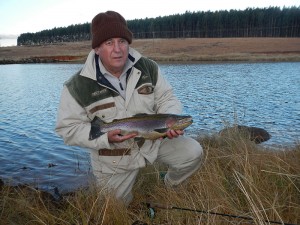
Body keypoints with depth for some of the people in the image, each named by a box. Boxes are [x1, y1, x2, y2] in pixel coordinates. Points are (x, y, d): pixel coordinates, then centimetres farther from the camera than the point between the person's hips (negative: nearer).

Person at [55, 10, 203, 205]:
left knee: (193, 152, -10)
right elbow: (68, 128, -15)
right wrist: (105, 137, -31)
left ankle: (170, 186, 22)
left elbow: (166, 99, -5)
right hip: (113, 159, -1)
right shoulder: (78, 87, -21)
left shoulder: (149, 68, -13)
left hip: (154, 140, 2)